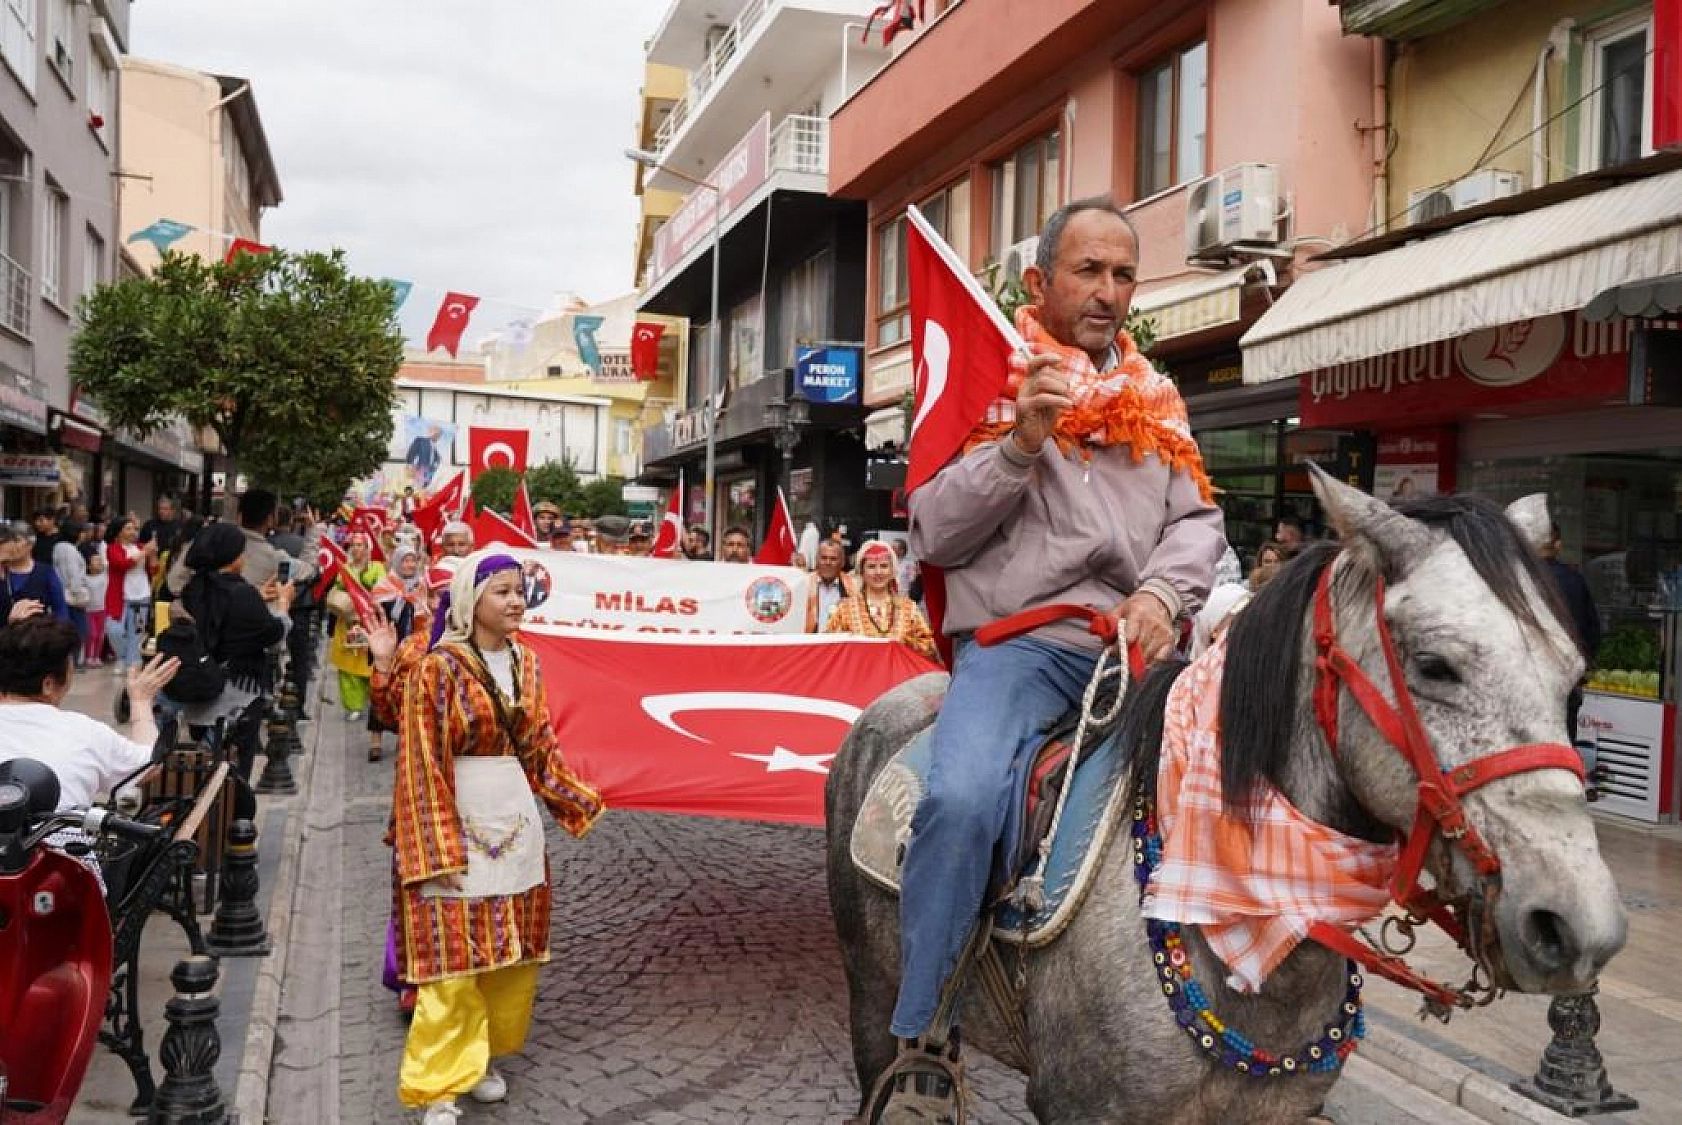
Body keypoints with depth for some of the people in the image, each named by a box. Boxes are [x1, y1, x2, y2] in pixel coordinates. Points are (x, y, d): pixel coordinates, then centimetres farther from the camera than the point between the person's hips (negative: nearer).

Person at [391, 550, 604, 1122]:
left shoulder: (525, 661, 7)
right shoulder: (439, 669, -12)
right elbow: (423, 766, -13)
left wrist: (577, 799, 16)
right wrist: (438, 850, -18)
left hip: (515, 818, 7)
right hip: (458, 820, -6)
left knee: (512, 954, 12)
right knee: (455, 956, -3)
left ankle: (479, 1057, 29)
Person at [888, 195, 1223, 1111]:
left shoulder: (1155, 401, 21)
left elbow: (1199, 520, 13)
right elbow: (933, 535, 1)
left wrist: (1164, 592, -8)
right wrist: (1020, 445, -12)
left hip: (1134, 646, 5)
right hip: (1017, 642, -5)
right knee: (961, 800, -31)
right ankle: (919, 1053, -16)